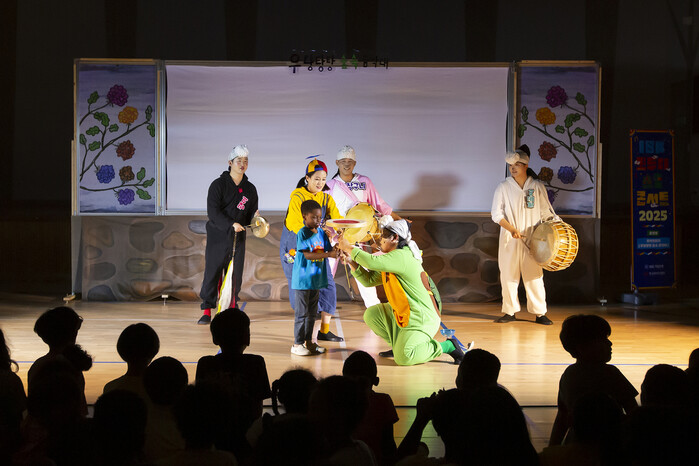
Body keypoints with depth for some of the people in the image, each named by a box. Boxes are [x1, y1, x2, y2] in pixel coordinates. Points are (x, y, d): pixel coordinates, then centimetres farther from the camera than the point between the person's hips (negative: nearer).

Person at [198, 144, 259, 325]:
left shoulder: (250, 189, 11)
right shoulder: (218, 185, -4)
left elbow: (251, 214, 17)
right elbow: (213, 212, -13)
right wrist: (231, 224, -23)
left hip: (238, 237, 4)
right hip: (217, 235, -4)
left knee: (235, 274, 3)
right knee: (212, 272, -4)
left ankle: (232, 308, 13)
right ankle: (207, 311, 0)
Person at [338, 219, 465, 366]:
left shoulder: (401, 256, -19)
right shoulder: (393, 258, 13)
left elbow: (373, 262, -31)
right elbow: (369, 280, 12)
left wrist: (349, 248, -19)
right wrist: (352, 261, 2)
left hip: (421, 318, -10)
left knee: (403, 358, -18)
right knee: (371, 315, 8)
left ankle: (448, 346, -3)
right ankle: (399, 344, 18)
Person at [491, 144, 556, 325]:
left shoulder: (537, 186, 5)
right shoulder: (503, 187, 2)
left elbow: (546, 212, 11)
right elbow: (496, 214, -3)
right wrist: (512, 229, -16)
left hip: (532, 239, 0)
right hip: (509, 241, 0)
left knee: (534, 275, -3)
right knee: (508, 275, 2)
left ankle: (540, 313, 5)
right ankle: (510, 311, 13)